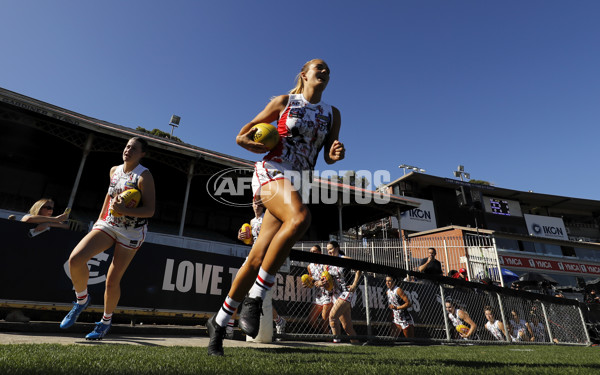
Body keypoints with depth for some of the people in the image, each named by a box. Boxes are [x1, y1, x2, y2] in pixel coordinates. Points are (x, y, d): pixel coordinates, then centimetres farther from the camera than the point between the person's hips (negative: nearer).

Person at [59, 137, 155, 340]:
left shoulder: (144, 176, -15)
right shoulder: (114, 170, 5)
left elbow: (150, 210, -19)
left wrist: (123, 210, -32)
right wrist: (100, 218, 22)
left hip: (131, 232, -5)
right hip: (108, 224, 5)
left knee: (112, 280, 0)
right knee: (75, 258, -18)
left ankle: (106, 321, 26)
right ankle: (82, 299, 11)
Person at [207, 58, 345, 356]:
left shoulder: (332, 114, 17)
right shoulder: (284, 102, 8)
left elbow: (328, 154, 12)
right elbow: (242, 137, 12)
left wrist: (335, 153, -10)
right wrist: (271, 149, -3)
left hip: (298, 183, 4)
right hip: (271, 172, -3)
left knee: (258, 257, -2)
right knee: (300, 217, -36)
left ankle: (219, 322, 15)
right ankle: (254, 299, -24)